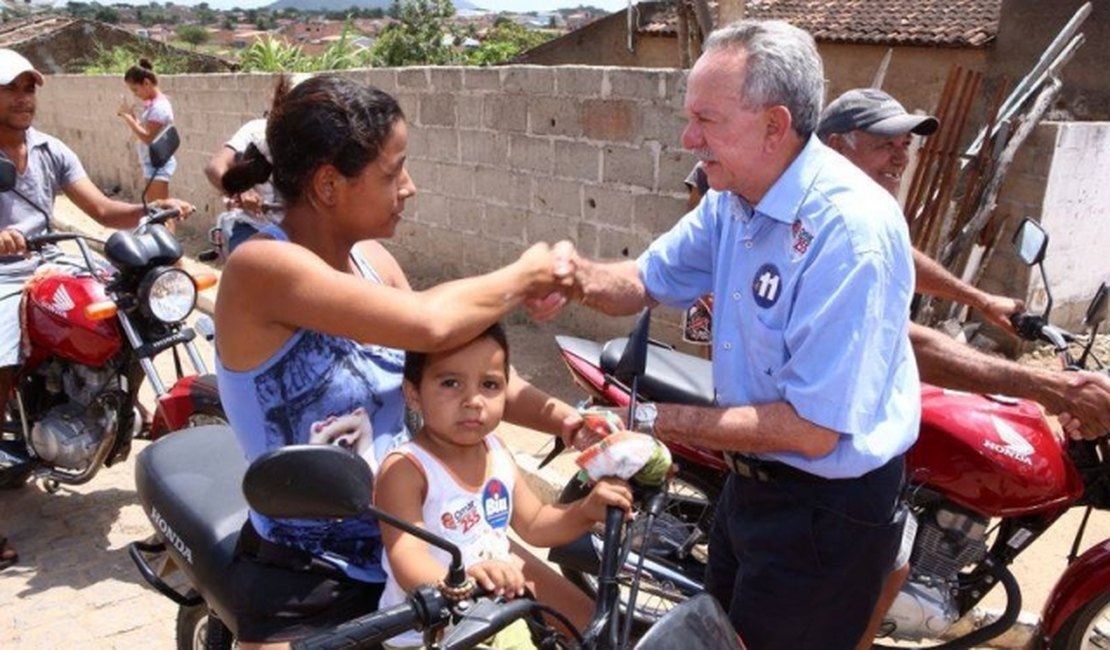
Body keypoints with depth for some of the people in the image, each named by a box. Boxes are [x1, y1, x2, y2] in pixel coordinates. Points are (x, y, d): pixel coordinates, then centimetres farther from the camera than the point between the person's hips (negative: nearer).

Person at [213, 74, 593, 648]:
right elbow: (431, 325, -33)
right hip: (304, 584, -6)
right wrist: (525, 276, -15)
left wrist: (561, 417, -12)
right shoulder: (262, 267, -23)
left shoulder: (371, 259, 0)